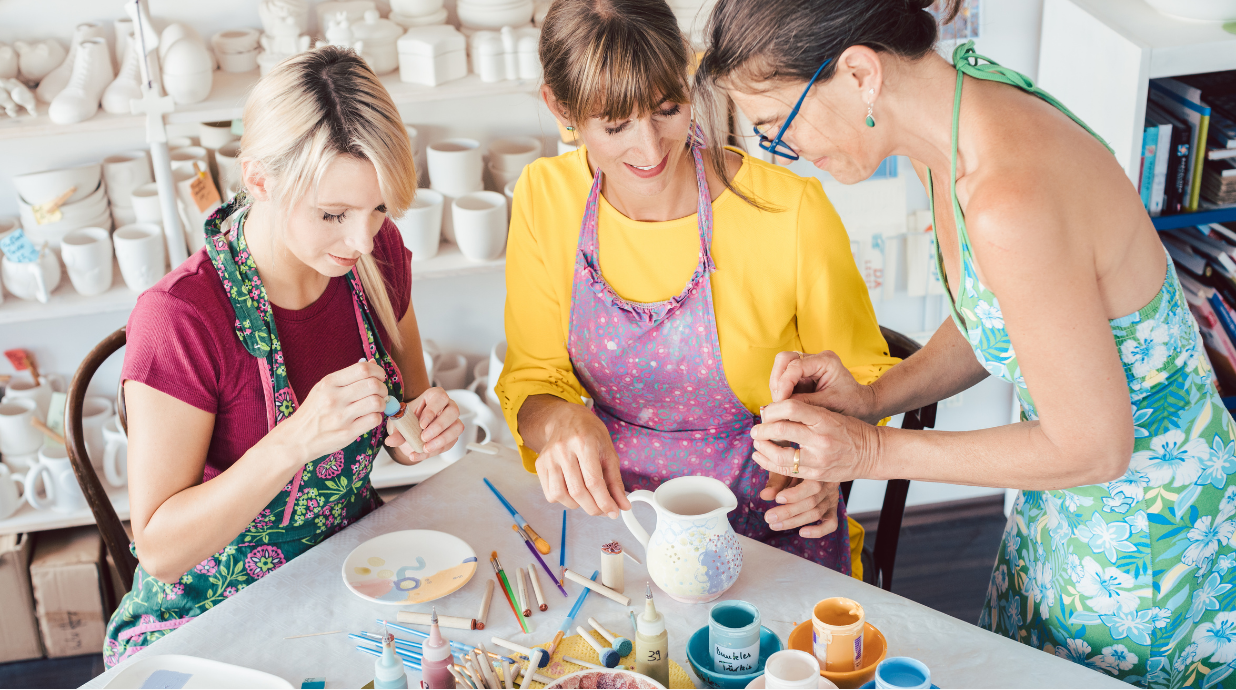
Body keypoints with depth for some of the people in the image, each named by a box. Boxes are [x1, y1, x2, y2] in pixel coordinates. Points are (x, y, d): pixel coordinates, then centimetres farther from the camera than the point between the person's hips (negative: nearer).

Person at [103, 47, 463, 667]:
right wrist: (296, 441, -33)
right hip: (216, 614, -5)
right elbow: (159, 551, -20)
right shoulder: (179, 319, -24)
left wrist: (425, 428, -16)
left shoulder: (376, 256, -6)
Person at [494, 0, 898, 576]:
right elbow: (532, 379, 3)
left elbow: (859, 379, 0)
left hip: (769, 528, -2)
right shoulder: (545, 199, -5)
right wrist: (557, 421, -20)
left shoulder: (789, 210, -15)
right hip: (615, 512, 3)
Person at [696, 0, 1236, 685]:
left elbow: (1092, 448, -25)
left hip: (1151, 544, -8)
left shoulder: (1013, 205, -37)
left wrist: (876, 452, -20)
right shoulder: (956, 118, -8)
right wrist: (872, 397, -8)